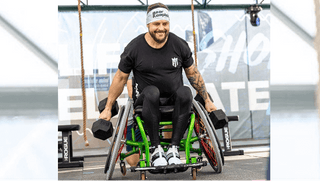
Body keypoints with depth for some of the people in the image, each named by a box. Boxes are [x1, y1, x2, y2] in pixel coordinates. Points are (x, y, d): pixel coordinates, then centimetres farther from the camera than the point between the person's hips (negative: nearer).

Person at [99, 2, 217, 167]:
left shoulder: (179, 45, 0)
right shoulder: (134, 48, -5)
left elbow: (193, 73, 12)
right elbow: (120, 78, 4)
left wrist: (207, 101, 14)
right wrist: (108, 108, 5)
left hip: (173, 98, 2)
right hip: (146, 99, -2)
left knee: (185, 92, -32)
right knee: (151, 92, -37)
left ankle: (173, 148, -26)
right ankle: (155, 148, -26)